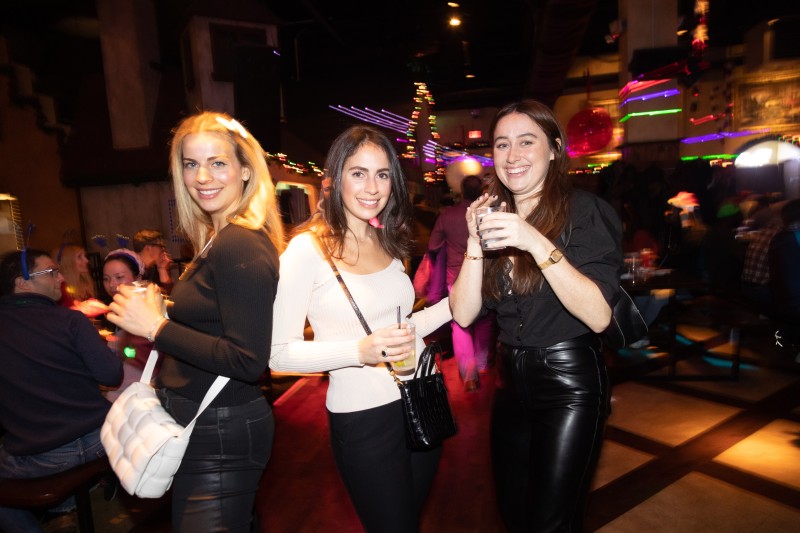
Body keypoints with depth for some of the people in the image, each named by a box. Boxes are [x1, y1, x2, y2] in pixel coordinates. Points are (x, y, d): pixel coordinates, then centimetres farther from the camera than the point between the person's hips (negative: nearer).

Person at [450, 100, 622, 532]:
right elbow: (464, 314, -5)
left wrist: (538, 244, -32)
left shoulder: (585, 212, -12)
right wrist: (476, 242, -16)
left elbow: (599, 315, -23)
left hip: (569, 384, -5)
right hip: (511, 380, 6)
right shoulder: (494, 217, 3)